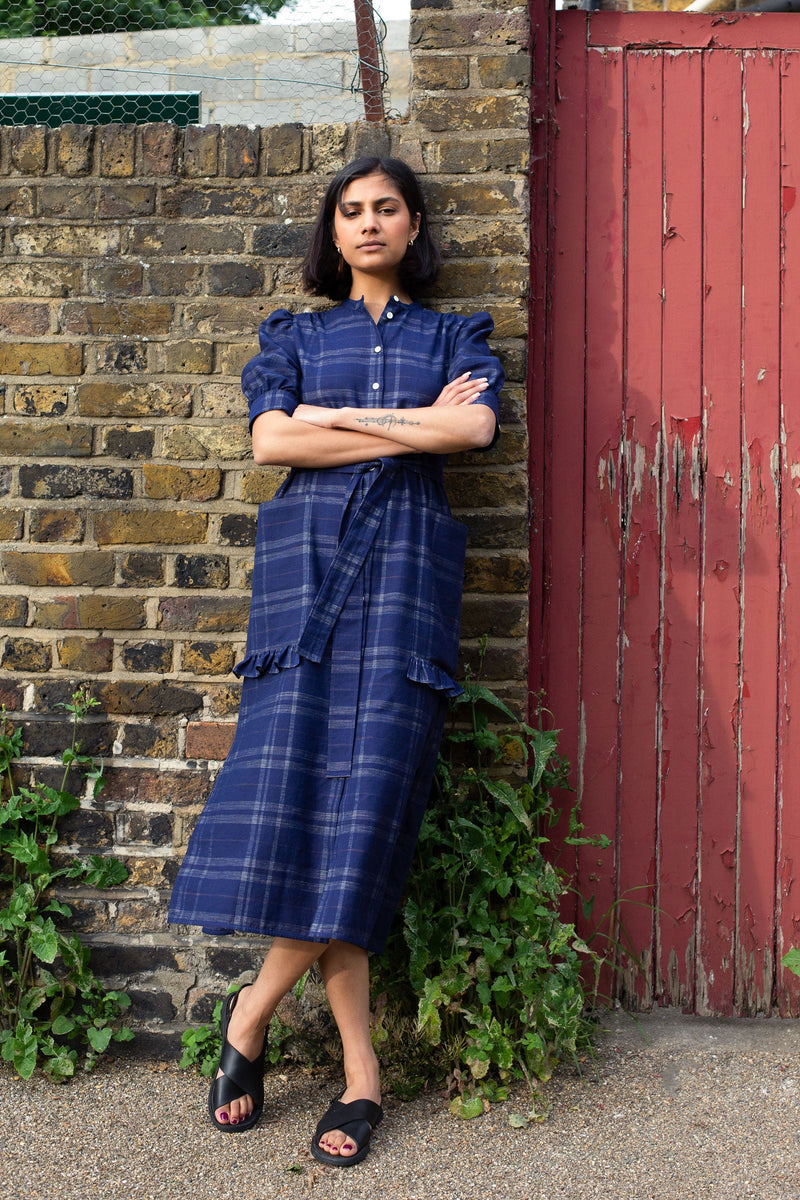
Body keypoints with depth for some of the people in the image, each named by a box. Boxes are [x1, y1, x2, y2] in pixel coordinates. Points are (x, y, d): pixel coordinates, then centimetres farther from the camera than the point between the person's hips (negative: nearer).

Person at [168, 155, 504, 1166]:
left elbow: (475, 426, -4)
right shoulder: (295, 336, 20)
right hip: (308, 563, 0)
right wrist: (410, 428, -3)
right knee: (294, 788, -12)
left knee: (369, 791, -12)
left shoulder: (453, 336, 19)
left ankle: (254, 1009, 5)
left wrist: (337, 415, -4)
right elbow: (269, 442, 0)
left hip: (407, 568, 0)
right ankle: (360, 1074, -2)